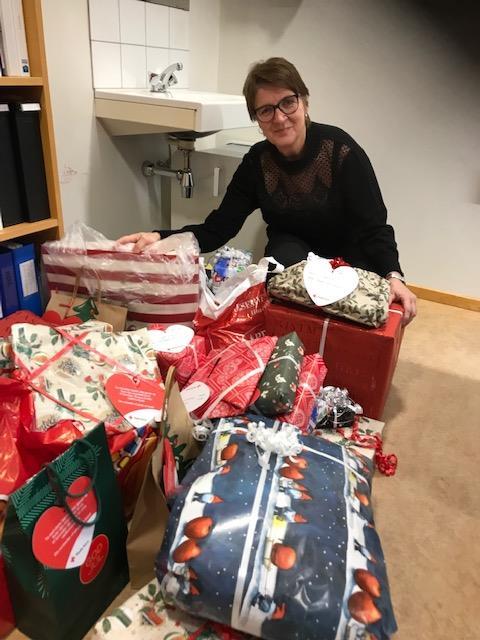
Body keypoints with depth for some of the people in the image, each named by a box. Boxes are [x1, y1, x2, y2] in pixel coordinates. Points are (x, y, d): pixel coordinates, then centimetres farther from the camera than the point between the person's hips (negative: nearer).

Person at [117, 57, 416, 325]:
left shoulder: (342, 151, -19)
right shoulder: (257, 162, -10)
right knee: (286, 248, -32)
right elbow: (216, 230, -14)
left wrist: (393, 276, -38)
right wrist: (160, 237, -30)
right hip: (291, 260, 2)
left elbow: (374, 229, -19)